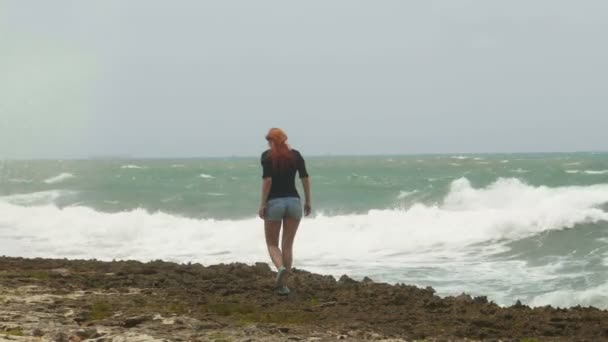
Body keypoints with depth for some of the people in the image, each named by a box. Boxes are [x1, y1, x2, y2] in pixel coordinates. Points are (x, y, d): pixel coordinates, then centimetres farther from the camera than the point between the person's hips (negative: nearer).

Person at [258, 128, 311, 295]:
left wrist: (262, 204, -10)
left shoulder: (267, 155, -3)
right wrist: (308, 201, 10)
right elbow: (305, 178, 2)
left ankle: (281, 268, -20)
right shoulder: (295, 154, 7)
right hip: (294, 201, 3)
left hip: (274, 203, -3)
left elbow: (267, 179, -14)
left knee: (272, 244, 10)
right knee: (288, 245, 9)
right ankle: (282, 284, 6)